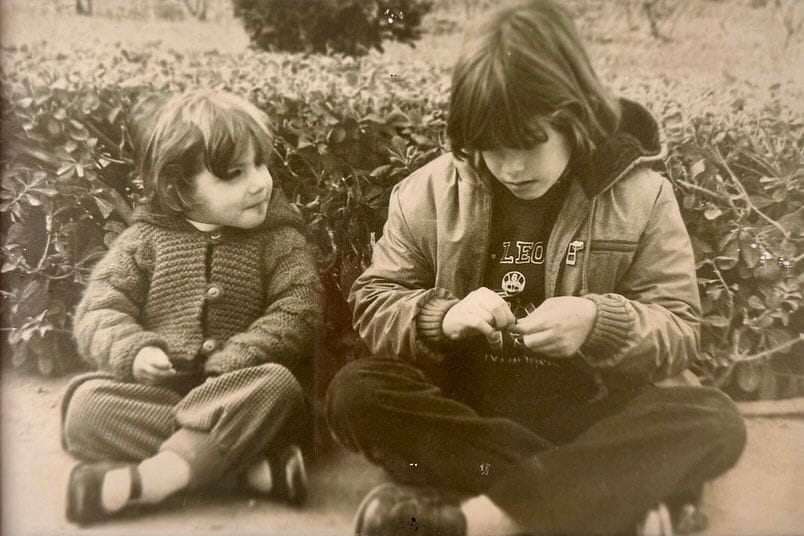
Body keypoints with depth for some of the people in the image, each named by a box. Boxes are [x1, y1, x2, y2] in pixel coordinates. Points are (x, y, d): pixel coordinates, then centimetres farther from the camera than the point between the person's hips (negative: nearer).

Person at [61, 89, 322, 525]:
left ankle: (143, 479, -37)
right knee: (85, 401, -27)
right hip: (156, 388, 1)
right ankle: (251, 463, -32)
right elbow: (98, 311, 1)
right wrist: (134, 351, -20)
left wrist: (235, 358, -22)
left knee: (278, 385, -34)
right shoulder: (146, 239, 6)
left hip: (236, 394, -1)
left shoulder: (279, 239, 4)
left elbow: (297, 314, -8)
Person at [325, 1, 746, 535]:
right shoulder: (429, 191, -3)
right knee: (354, 394, -27)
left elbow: (680, 333, -3)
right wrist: (442, 317, -20)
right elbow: (373, 306, 1)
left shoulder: (640, 195, -5)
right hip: (464, 399, 1)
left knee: (713, 419, -27)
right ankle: (621, 492, -27)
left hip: (585, 406, 0)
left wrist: (600, 324, -24)